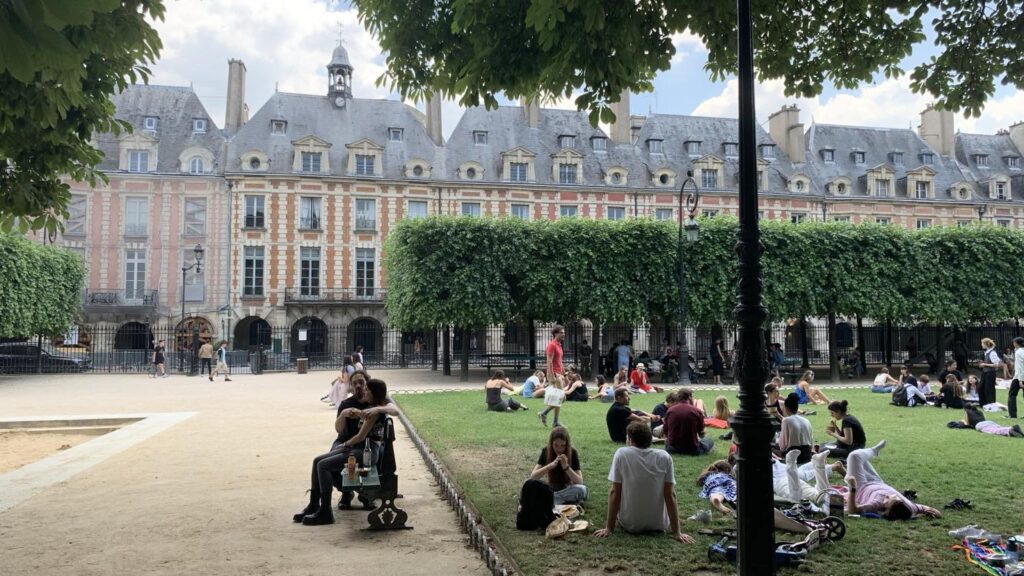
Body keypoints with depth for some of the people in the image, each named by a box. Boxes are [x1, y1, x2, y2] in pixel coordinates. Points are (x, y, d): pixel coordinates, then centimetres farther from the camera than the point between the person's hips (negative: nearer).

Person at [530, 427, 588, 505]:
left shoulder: (572, 453, -15)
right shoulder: (546, 452, -11)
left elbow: (580, 482, -21)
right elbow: (532, 477, -19)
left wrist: (566, 467, -35)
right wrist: (550, 465, -33)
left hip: (567, 489, -1)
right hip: (551, 490, 1)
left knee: (582, 489, -34)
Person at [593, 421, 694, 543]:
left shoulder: (621, 454, -12)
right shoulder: (665, 457, -9)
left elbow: (614, 493, -10)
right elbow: (670, 495, -10)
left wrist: (609, 528, -4)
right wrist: (676, 532, -4)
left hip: (629, 524, -1)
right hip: (658, 524, 1)